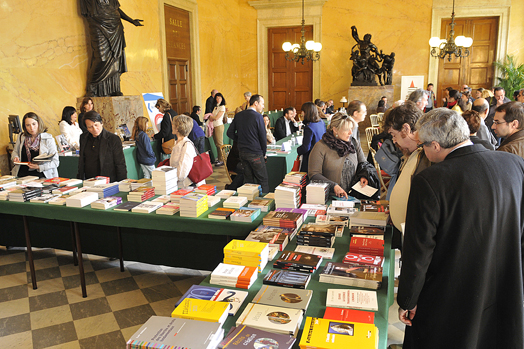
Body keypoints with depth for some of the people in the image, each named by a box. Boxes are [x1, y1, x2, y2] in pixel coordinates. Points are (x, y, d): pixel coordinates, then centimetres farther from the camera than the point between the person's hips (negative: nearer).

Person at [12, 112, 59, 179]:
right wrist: (15, 157, 5)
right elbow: (15, 152, 29)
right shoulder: (21, 137, 10)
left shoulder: (48, 139, -4)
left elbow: (56, 162, -5)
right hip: (21, 174, 4)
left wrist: (39, 167, -19)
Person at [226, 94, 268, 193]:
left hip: (242, 152, 7)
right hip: (255, 153, -7)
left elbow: (230, 133, 9)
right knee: (263, 181, 0)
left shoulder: (238, 115, 6)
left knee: (248, 181, 15)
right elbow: (263, 137, -9)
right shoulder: (258, 116, -12)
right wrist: (264, 153, 3)